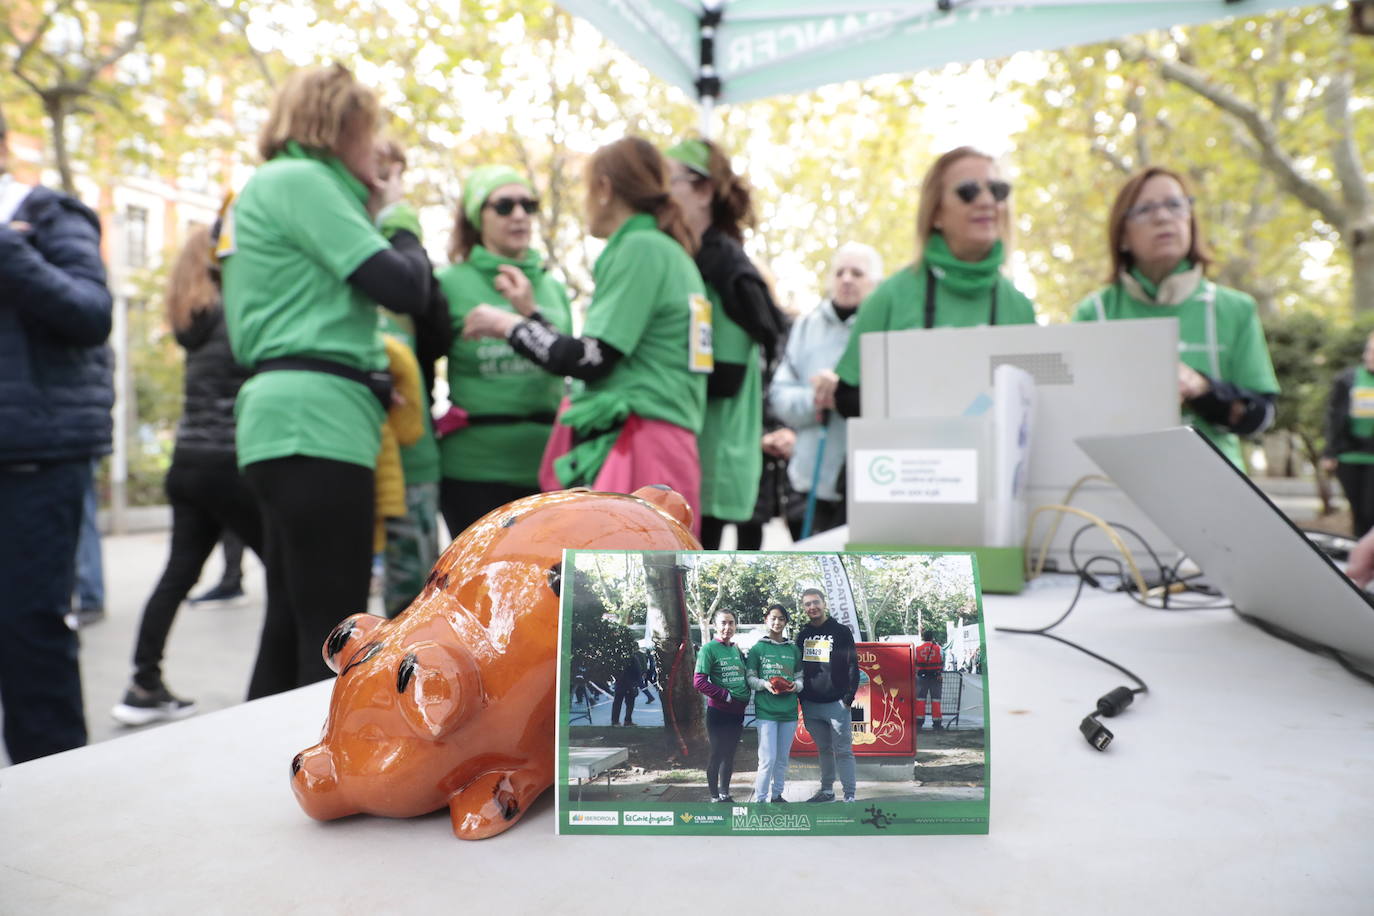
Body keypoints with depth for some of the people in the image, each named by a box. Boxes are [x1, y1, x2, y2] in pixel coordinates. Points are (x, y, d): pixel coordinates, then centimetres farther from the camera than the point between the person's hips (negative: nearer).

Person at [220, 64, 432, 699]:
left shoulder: (270, 186, 25)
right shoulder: (301, 180, -4)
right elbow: (405, 288, -10)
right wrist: (400, 221, 8)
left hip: (292, 420, 10)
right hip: (316, 421, -10)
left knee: (291, 628, 12)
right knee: (332, 635, -9)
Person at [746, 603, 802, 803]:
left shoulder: (793, 649, 10)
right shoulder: (757, 648, 1)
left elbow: (800, 676, 15)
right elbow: (750, 678, 3)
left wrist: (796, 685, -7)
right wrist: (764, 684, -16)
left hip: (789, 710, 4)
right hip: (766, 710, -4)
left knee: (783, 758, 12)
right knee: (768, 759, -9)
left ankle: (777, 795, 26)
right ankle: (759, 799, 1)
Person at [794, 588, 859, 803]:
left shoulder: (841, 632, -2)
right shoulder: (802, 634, 11)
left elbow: (852, 666, -5)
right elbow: (798, 666, 16)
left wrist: (849, 697, -10)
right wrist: (800, 695, 7)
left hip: (836, 703, -4)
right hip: (810, 704, 4)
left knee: (843, 751, -1)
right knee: (823, 749, 14)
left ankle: (849, 796, 4)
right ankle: (826, 790, 24)